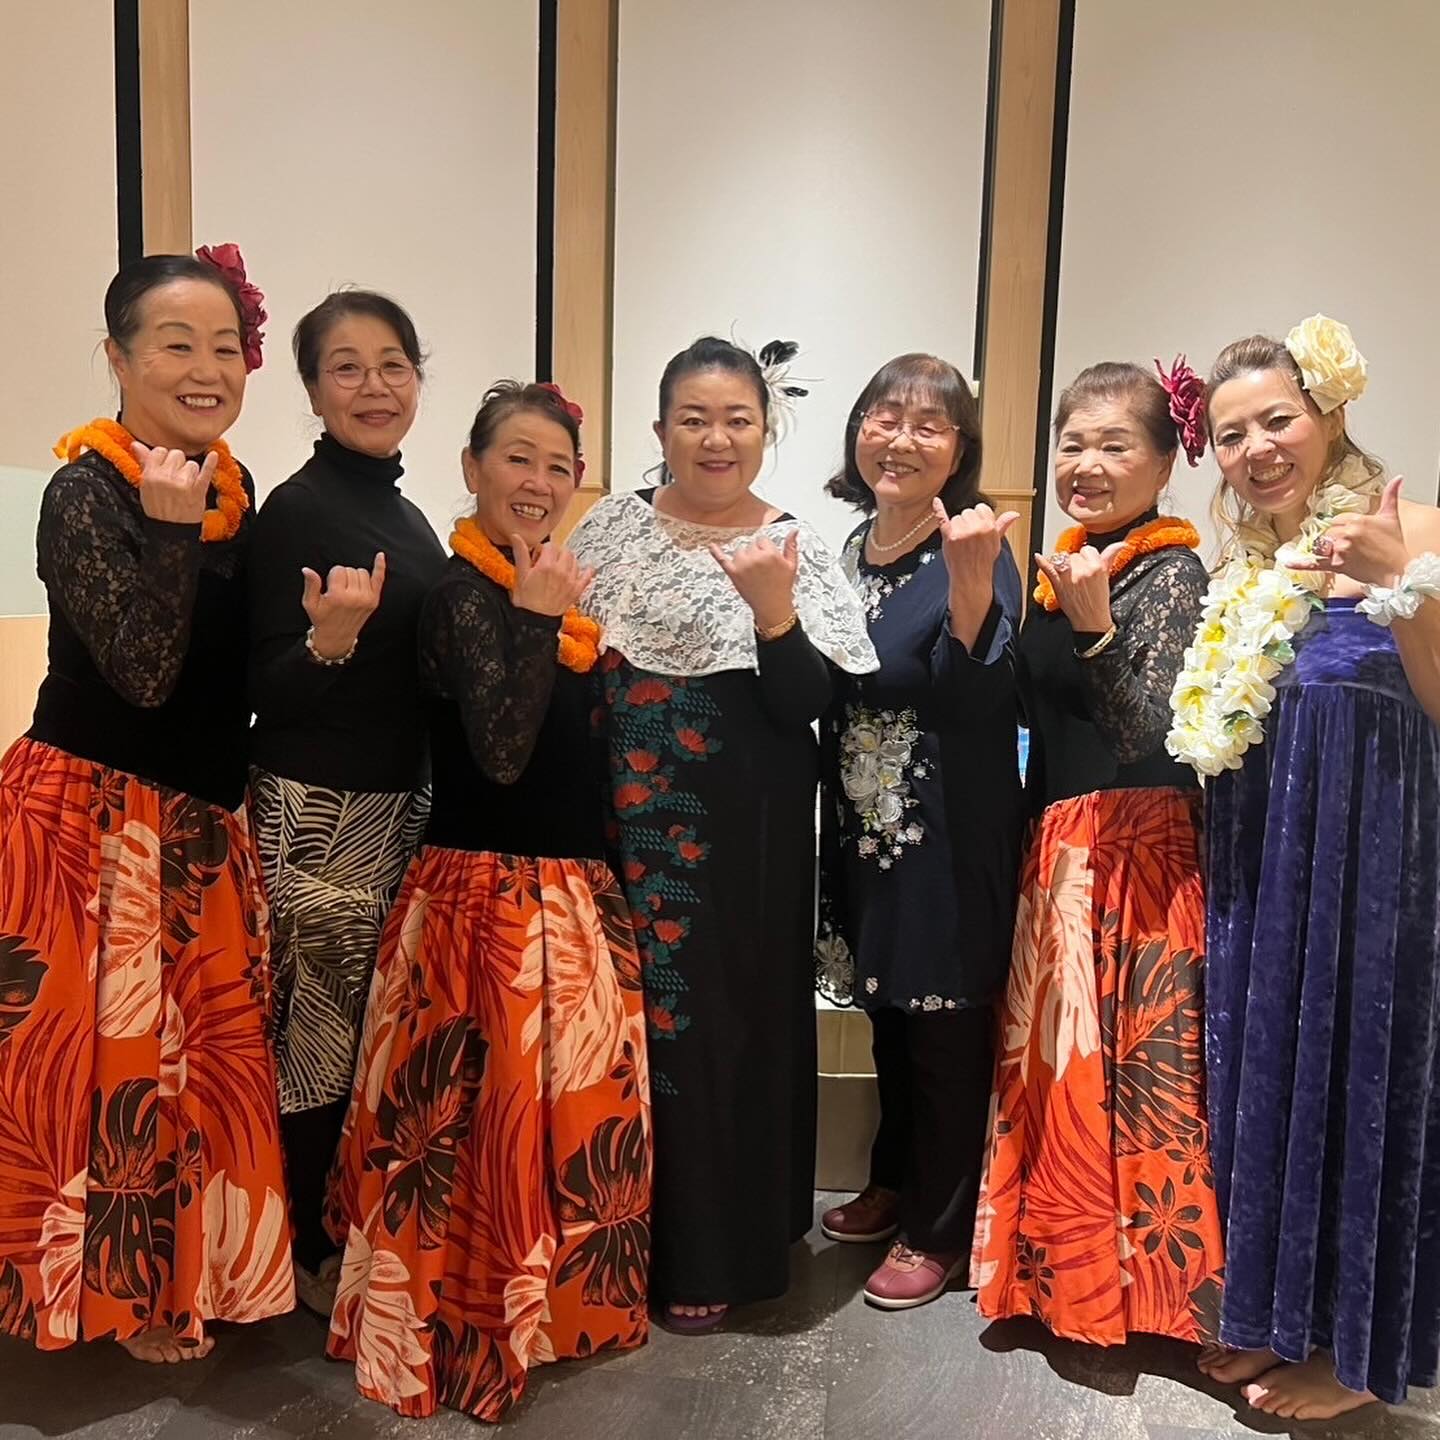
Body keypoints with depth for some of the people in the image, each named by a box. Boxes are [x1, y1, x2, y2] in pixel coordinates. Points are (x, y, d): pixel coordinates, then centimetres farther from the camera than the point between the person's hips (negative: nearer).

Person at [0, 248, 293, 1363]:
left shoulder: (236, 487, 7)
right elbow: (144, 674, -23)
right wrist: (170, 526, -25)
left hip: (202, 822, 7)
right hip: (93, 818, -7)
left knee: (205, 1046, 15)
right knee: (109, 1051, 5)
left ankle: (184, 1272, 35)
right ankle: (115, 1295, 27)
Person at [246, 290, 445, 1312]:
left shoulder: (405, 514, 11)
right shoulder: (296, 510, -13)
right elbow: (266, 692, -15)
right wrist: (329, 639, -33)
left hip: (399, 804, 8)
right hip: (315, 813, -8)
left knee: (376, 1028, 16)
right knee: (322, 1029, 3)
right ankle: (313, 1258, 23)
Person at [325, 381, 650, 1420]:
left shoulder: (550, 590, 11)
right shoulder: (466, 592, -13)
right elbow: (500, 755, -25)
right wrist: (534, 618, -26)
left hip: (571, 892, 9)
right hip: (491, 894, -8)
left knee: (576, 1101, 18)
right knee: (494, 1106, 3)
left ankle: (551, 1297, 39)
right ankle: (468, 1321, 24)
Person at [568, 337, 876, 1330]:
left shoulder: (796, 549, 0)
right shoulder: (612, 528, 6)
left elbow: (808, 704, -9)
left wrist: (774, 609, -23)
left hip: (743, 835, -1)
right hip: (625, 822, 2)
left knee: (727, 1023, 6)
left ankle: (716, 1249, 26)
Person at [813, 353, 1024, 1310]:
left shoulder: (980, 552, -12)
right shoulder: (849, 549, 7)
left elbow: (978, 701, -25)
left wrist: (970, 582, -36)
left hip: (952, 832, -6)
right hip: (865, 823, 7)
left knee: (945, 1023, 7)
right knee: (888, 1012, 20)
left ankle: (938, 1229, 27)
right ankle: (896, 1184, 41)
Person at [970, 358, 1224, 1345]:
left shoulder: (1171, 572, -10)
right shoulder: (1062, 568, 10)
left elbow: (1150, 734, -18)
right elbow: (1029, 710, 10)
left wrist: (1096, 626, -31)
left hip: (1136, 846, -7)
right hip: (1055, 845, 7)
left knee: (1118, 1057, 1)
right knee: (1052, 1054, 14)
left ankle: (1130, 1273, 21)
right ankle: (1067, 1264, 32)